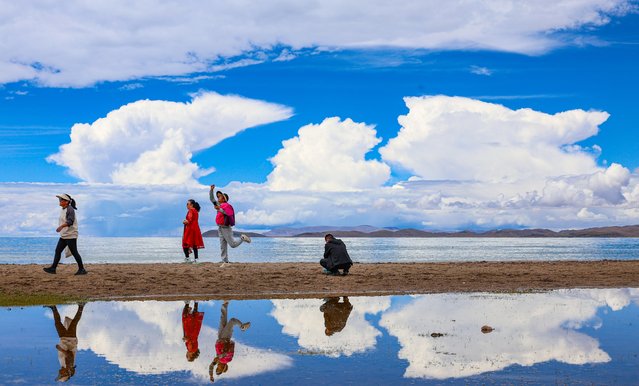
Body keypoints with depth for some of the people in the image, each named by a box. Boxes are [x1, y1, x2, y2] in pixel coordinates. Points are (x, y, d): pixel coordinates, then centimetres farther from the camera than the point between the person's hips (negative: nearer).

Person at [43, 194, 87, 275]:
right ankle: (53, 268, 9)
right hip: (63, 236, 10)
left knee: (74, 252, -4)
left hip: (71, 235, -9)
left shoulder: (70, 209, -15)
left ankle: (82, 269, 4)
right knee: (58, 251, 6)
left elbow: (70, 221, -25)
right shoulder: (63, 210, 14)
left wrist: (61, 226, -36)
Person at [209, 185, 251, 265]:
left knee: (233, 244, -5)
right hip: (220, 228, 8)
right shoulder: (219, 205, 12)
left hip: (226, 228, -8)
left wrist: (220, 209, -30)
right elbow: (212, 199, 20)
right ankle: (225, 261, 8)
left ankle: (242, 238, 19)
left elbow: (229, 213, -29)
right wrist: (211, 190, 10)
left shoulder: (226, 205, -12)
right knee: (223, 247, 5)